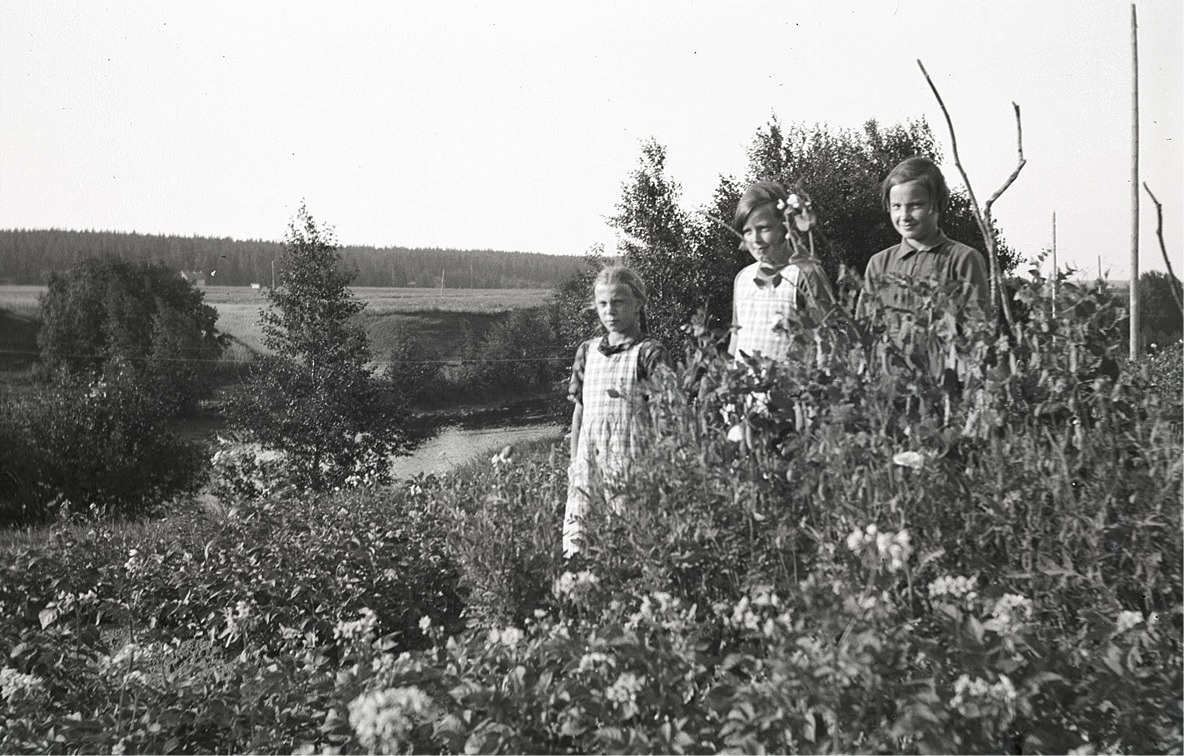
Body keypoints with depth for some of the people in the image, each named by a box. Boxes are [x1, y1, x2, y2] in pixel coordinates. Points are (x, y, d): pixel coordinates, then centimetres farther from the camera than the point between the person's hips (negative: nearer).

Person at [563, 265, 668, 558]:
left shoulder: (649, 352, -2)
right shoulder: (587, 350, 14)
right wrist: (574, 460, 16)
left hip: (630, 458, -4)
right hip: (588, 457, 5)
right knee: (574, 534, -3)